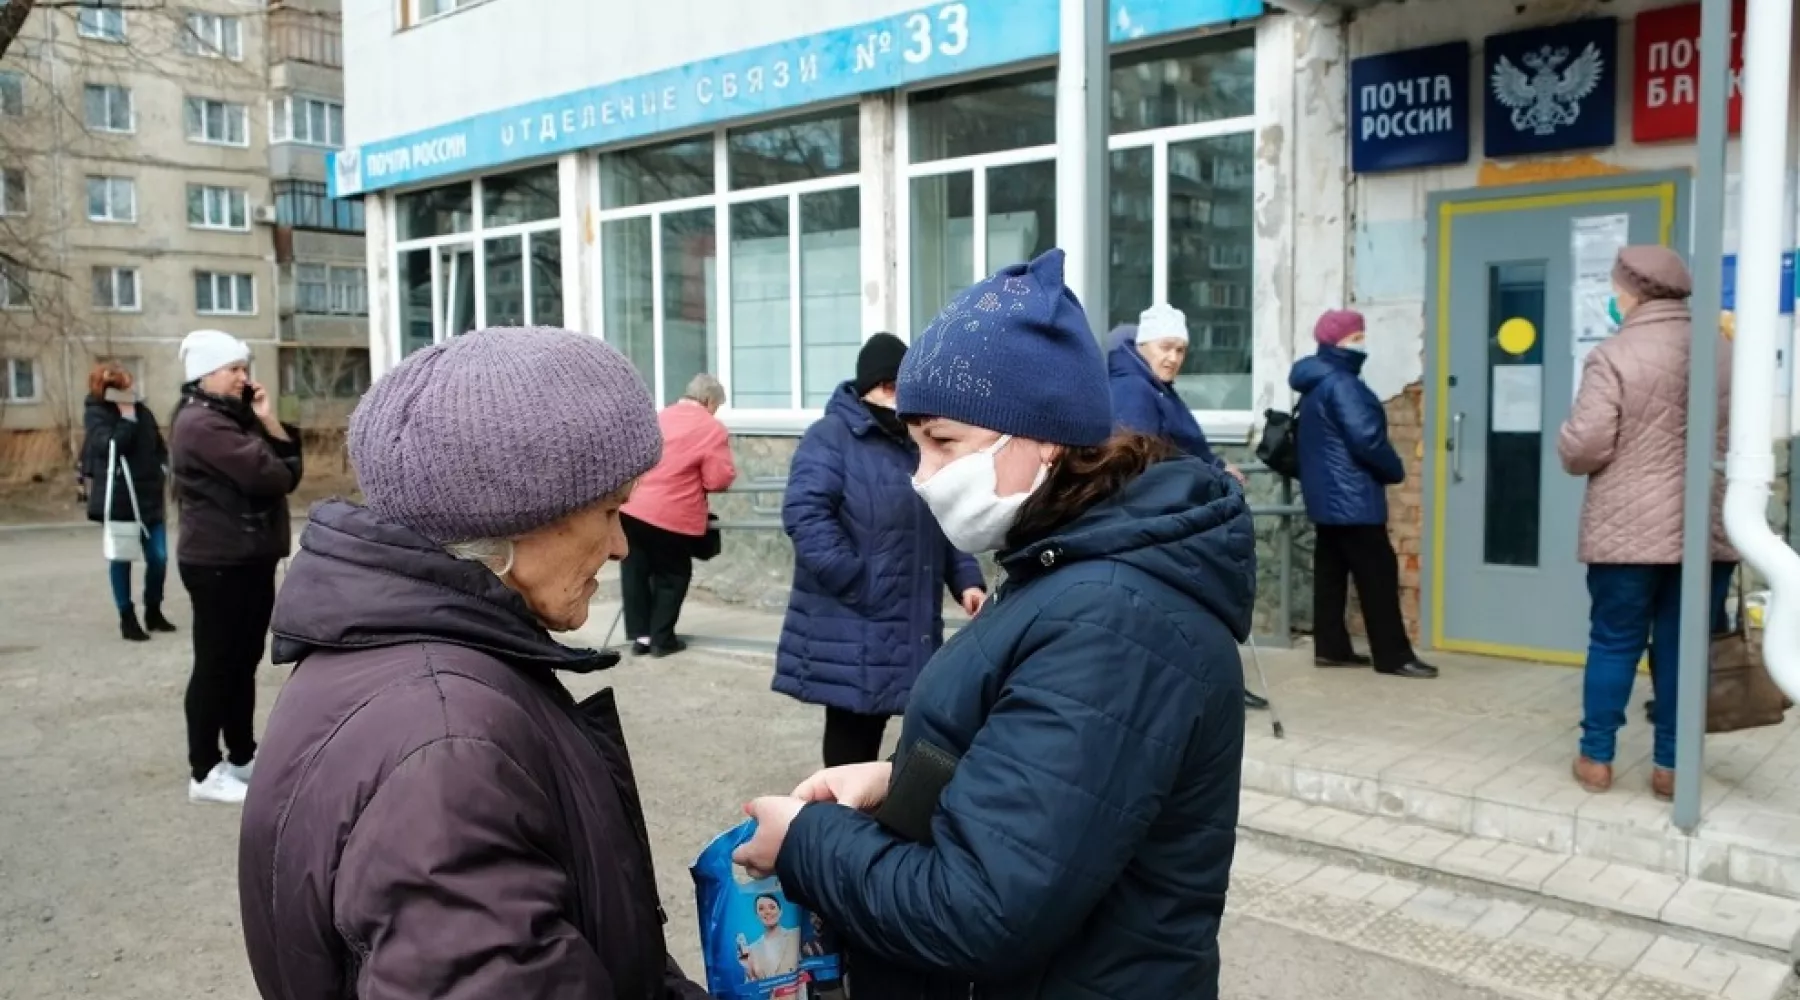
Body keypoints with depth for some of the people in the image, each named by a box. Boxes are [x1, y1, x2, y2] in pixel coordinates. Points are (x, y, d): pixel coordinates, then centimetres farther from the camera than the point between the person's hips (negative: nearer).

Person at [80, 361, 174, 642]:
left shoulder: (142, 411, 6)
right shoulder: (96, 413, -7)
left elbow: (159, 446, 14)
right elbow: (111, 444, -23)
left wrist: (163, 474, 4)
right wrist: (127, 416, -17)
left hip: (148, 496, 4)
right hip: (117, 499, -4)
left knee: (158, 557, 4)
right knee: (121, 559, 6)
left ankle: (153, 612, 23)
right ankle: (127, 619, 15)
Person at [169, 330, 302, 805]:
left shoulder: (232, 417, 17)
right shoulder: (200, 423, -15)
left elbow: (288, 464, 10)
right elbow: (270, 476, -23)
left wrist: (270, 422, -3)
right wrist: (278, 466, 0)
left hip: (249, 558, 10)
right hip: (219, 563, -10)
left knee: (243, 661, 14)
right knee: (215, 665, -4)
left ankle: (242, 757, 23)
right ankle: (205, 772, 2)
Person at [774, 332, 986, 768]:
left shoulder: (914, 444, 16)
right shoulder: (830, 437, -8)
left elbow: (944, 524, 21)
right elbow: (803, 514, -21)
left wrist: (966, 580, 5)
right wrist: (860, 586, -23)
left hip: (910, 629, 7)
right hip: (851, 639, -7)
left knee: (870, 732, 15)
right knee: (851, 740, 0)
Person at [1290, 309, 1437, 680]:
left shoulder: (1317, 382, 15)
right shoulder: (1340, 383, -18)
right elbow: (1365, 438, -24)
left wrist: (1385, 469, 18)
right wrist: (1396, 470, -7)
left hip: (1327, 495, 10)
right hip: (1350, 497, -10)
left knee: (1331, 571, 11)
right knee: (1378, 572, -6)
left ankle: (1330, 647, 14)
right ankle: (1393, 655, -2)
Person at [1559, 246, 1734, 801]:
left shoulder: (1614, 355, -11)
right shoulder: (1725, 350, 7)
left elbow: (1583, 448, -15)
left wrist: (1570, 453, 6)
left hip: (1628, 531, -4)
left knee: (1614, 642, 8)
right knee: (1682, 646, 10)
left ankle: (1596, 758, 16)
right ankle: (1670, 766, 16)